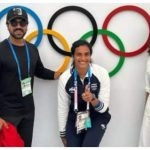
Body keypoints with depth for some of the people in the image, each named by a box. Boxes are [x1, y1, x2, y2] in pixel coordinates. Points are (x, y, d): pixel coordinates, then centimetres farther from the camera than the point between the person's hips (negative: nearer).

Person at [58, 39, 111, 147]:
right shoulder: (64, 78, -16)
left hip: (97, 118, -2)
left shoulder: (101, 73, -20)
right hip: (75, 119, 2)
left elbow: (103, 108, -15)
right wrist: (63, 133, 5)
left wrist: (93, 99, -37)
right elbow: (62, 108, -3)